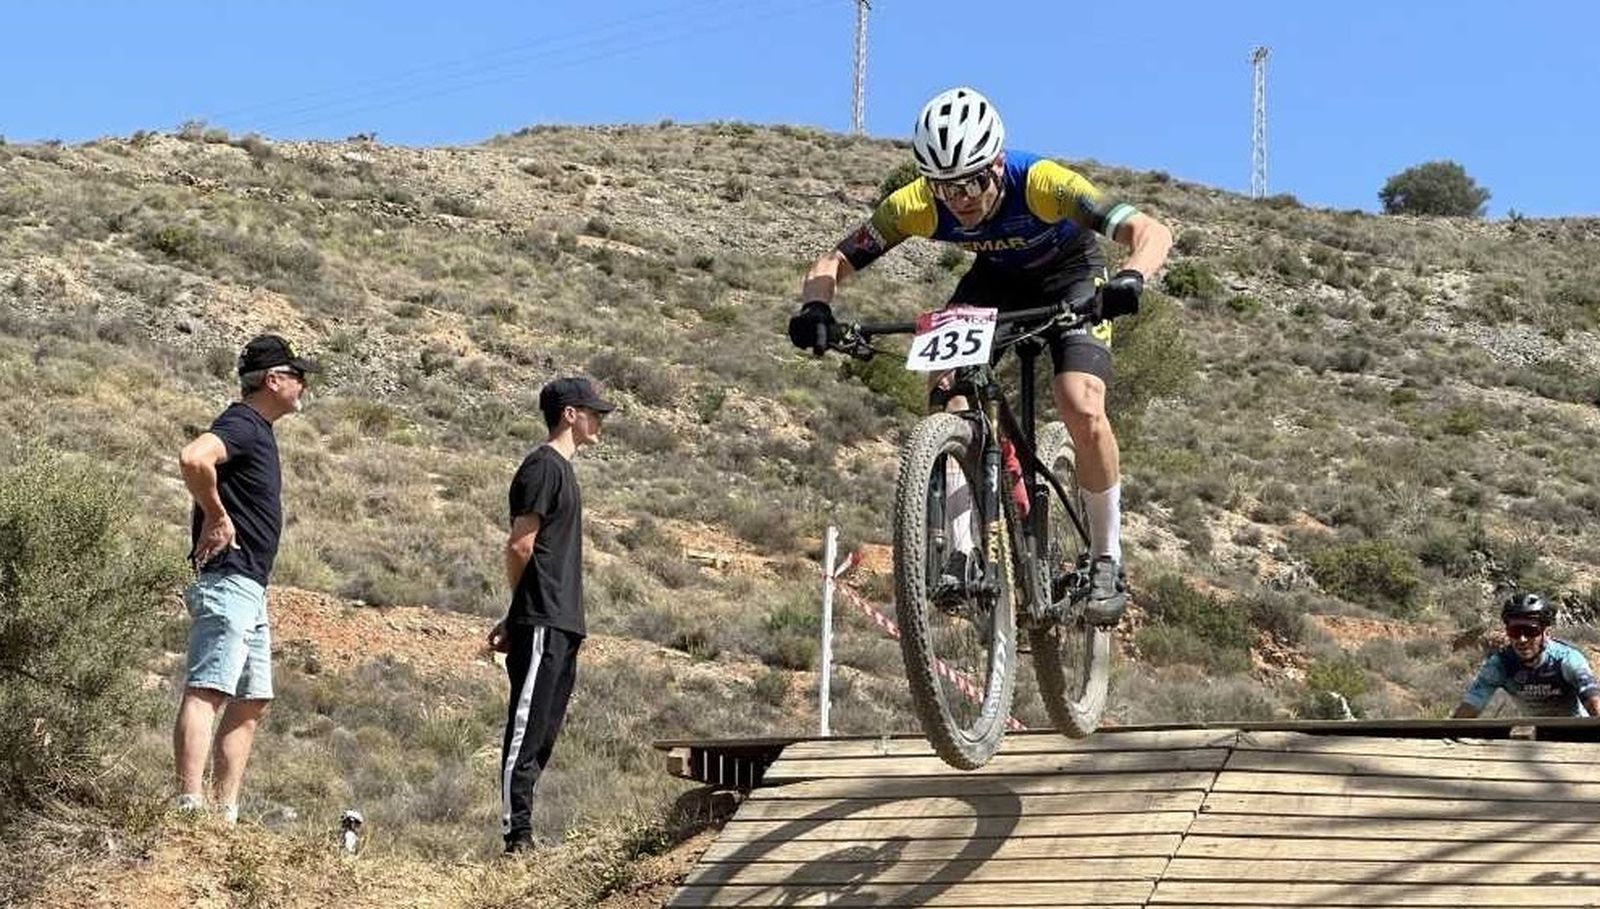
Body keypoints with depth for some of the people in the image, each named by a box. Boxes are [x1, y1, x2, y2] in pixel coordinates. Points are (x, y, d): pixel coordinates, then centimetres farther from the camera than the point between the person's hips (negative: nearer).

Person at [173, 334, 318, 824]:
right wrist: (216, 517, -20)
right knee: (207, 691, -16)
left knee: (250, 703, 12)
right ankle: (190, 806, -22)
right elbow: (193, 458, -31)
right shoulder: (242, 424, -11)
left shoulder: (258, 430, 19)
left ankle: (226, 815, 14)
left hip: (249, 590, 10)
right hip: (228, 582, -10)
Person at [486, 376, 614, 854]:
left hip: (561, 625, 10)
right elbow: (520, 545, -13)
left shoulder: (561, 469, 21)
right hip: (542, 622, -10)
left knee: (544, 733, 10)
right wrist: (524, 609, 1)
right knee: (527, 730, -8)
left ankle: (522, 833, 15)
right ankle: (516, 834, -6)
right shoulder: (543, 466, -10)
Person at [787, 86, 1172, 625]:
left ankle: (1108, 562, -4)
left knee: (1082, 410, -24)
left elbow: (1151, 232, -43)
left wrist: (1129, 279, -64)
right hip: (997, 277, 3)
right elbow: (832, 263, -24)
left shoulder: (1041, 183, -38)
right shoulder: (917, 205, -29)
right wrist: (816, 307, -46)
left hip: (1070, 275, -3)